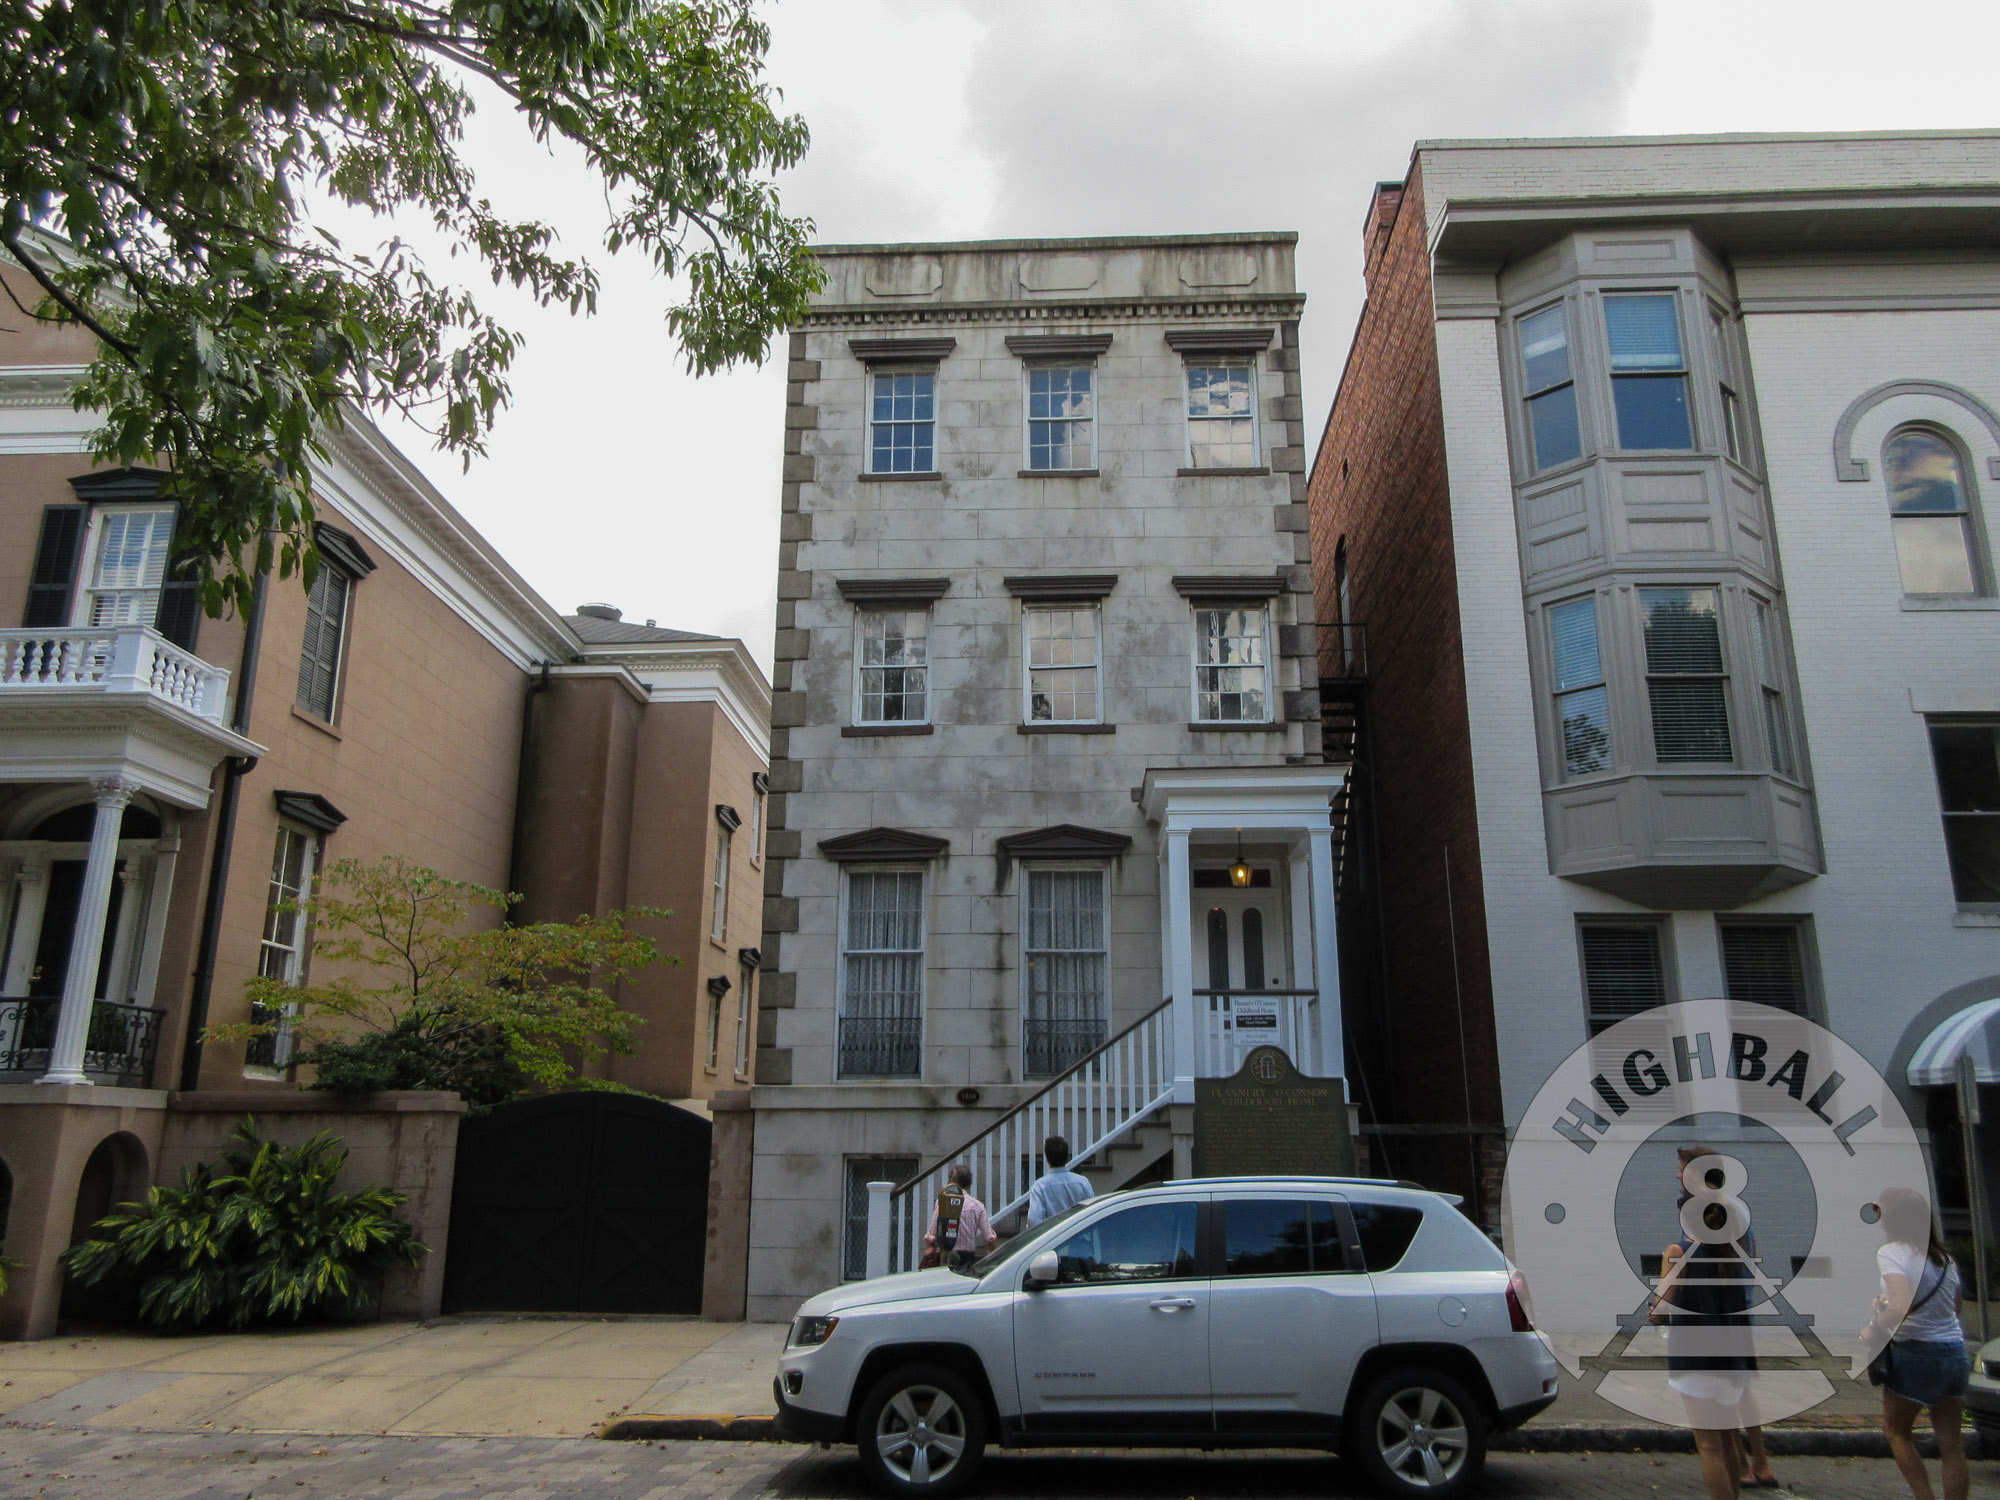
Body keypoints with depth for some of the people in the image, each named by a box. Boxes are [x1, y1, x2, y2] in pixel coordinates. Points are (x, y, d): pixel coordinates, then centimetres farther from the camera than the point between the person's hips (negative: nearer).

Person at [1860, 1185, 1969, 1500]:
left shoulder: (1893, 1252, -14)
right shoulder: (1944, 1256, 10)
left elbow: (1902, 1306, -28)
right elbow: (1954, 1306, 21)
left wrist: (1872, 1329, -14)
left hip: (1916, 1352, -7)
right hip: (1955, 1352, 7)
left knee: (1897, 1431, 12)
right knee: (1952, 1444, 8)